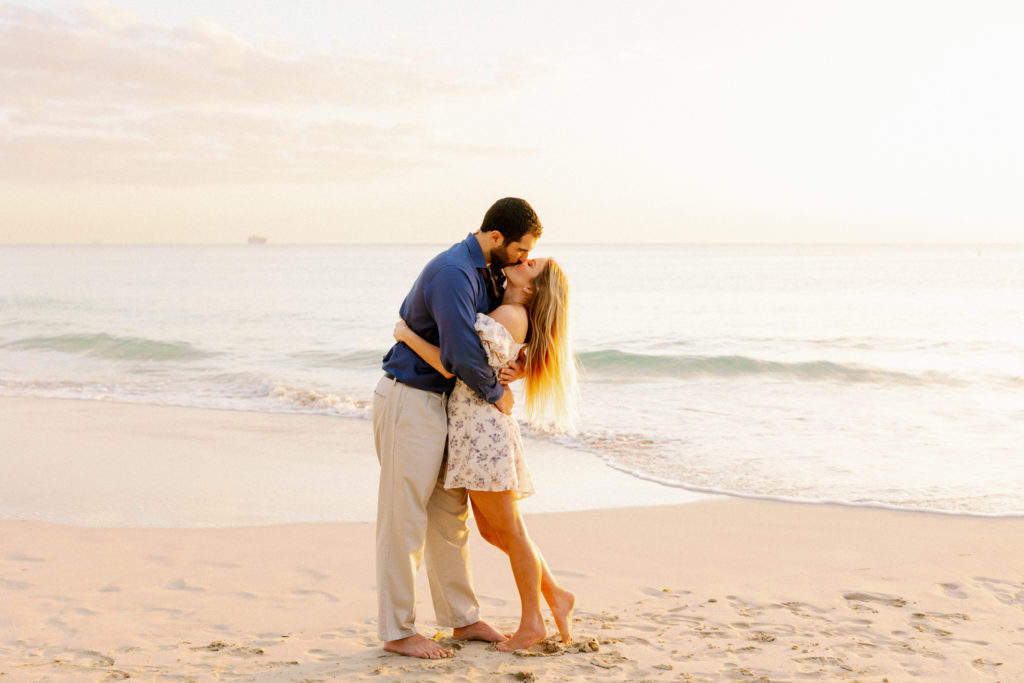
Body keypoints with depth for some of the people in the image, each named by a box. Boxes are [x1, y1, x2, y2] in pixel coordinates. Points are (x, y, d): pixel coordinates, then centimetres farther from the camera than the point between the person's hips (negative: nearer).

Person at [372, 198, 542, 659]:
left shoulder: (489, 273, 9)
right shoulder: (452, 272, -23)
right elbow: (461, 352, -29)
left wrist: (512, 362, -2)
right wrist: (496, 393, -12)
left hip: (440, 400, 10)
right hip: (410, 399, -10)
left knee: (450, 513, 15)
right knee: (404, 518, -2)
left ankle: (462, 618, 25)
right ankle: (396, 631, 7)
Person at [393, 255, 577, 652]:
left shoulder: (509, 315, -14)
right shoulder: (507, 314, 15)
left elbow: (450, 365, -17)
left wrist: (407, 335, -6)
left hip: (483, 427, -10)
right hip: (471, 426, 10)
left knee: (509, 531, 1)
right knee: (492, 531, 14)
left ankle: (531, 622, 12)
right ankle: (556, 597, 23)